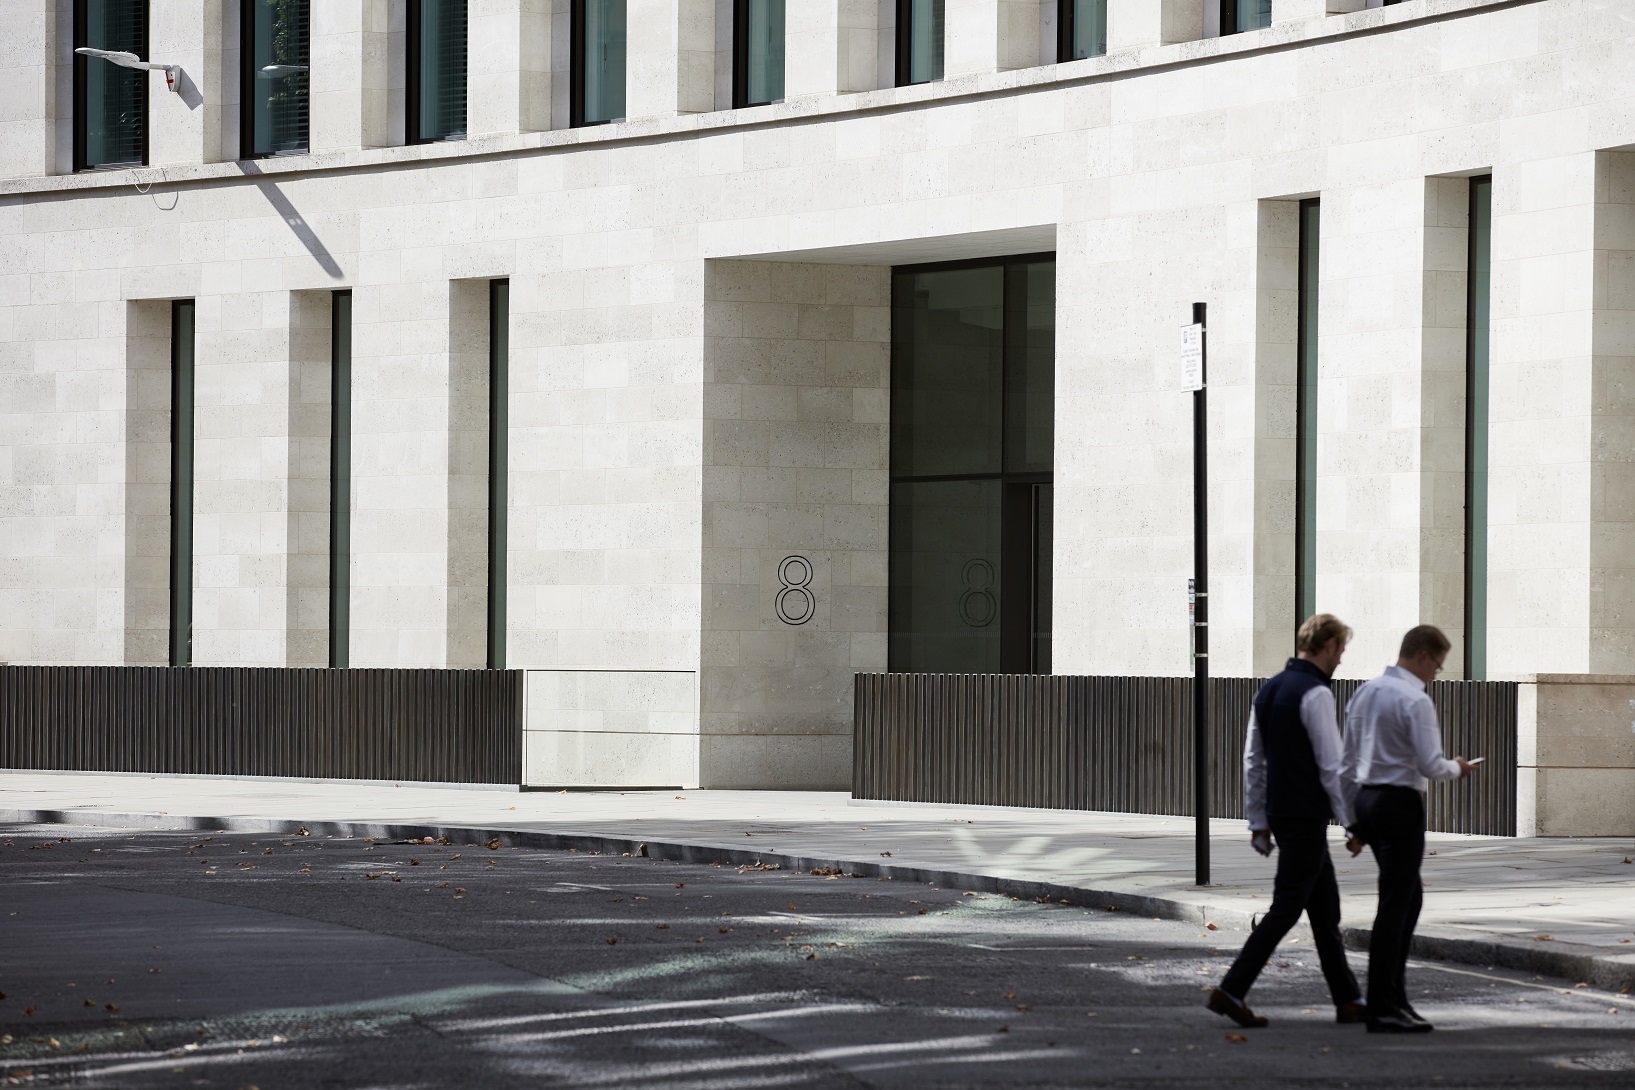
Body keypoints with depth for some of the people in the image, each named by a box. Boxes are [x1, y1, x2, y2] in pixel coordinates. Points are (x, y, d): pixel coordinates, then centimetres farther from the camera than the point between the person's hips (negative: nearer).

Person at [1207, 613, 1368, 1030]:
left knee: (1325, 909, 13)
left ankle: (1348, 999, 16)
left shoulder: (1269, 691, 12)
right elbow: (1332, 766, -16)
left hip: (1279, 813, 9)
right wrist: (1353, 824, -11)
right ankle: (1231, 991, -9)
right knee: (1286, 908, -6)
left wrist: (1258, 820, 18)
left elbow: (1253, 760, 14)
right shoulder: (1316, 694, -15)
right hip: (1307, 816, -9)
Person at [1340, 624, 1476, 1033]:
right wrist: (1456, 768, 4)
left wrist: (1353, 817, 20)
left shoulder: (1365, 693, 11)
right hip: (1401, 801, -9)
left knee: (1409, 896, 20)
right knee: (1394, 904, -5)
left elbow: (1348, 761, 14)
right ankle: (1383, 1010, -3)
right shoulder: (1416, 700, -15)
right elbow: (1430, 765, -18)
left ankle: (1394, 994, 22)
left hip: (1367, 798, 9)